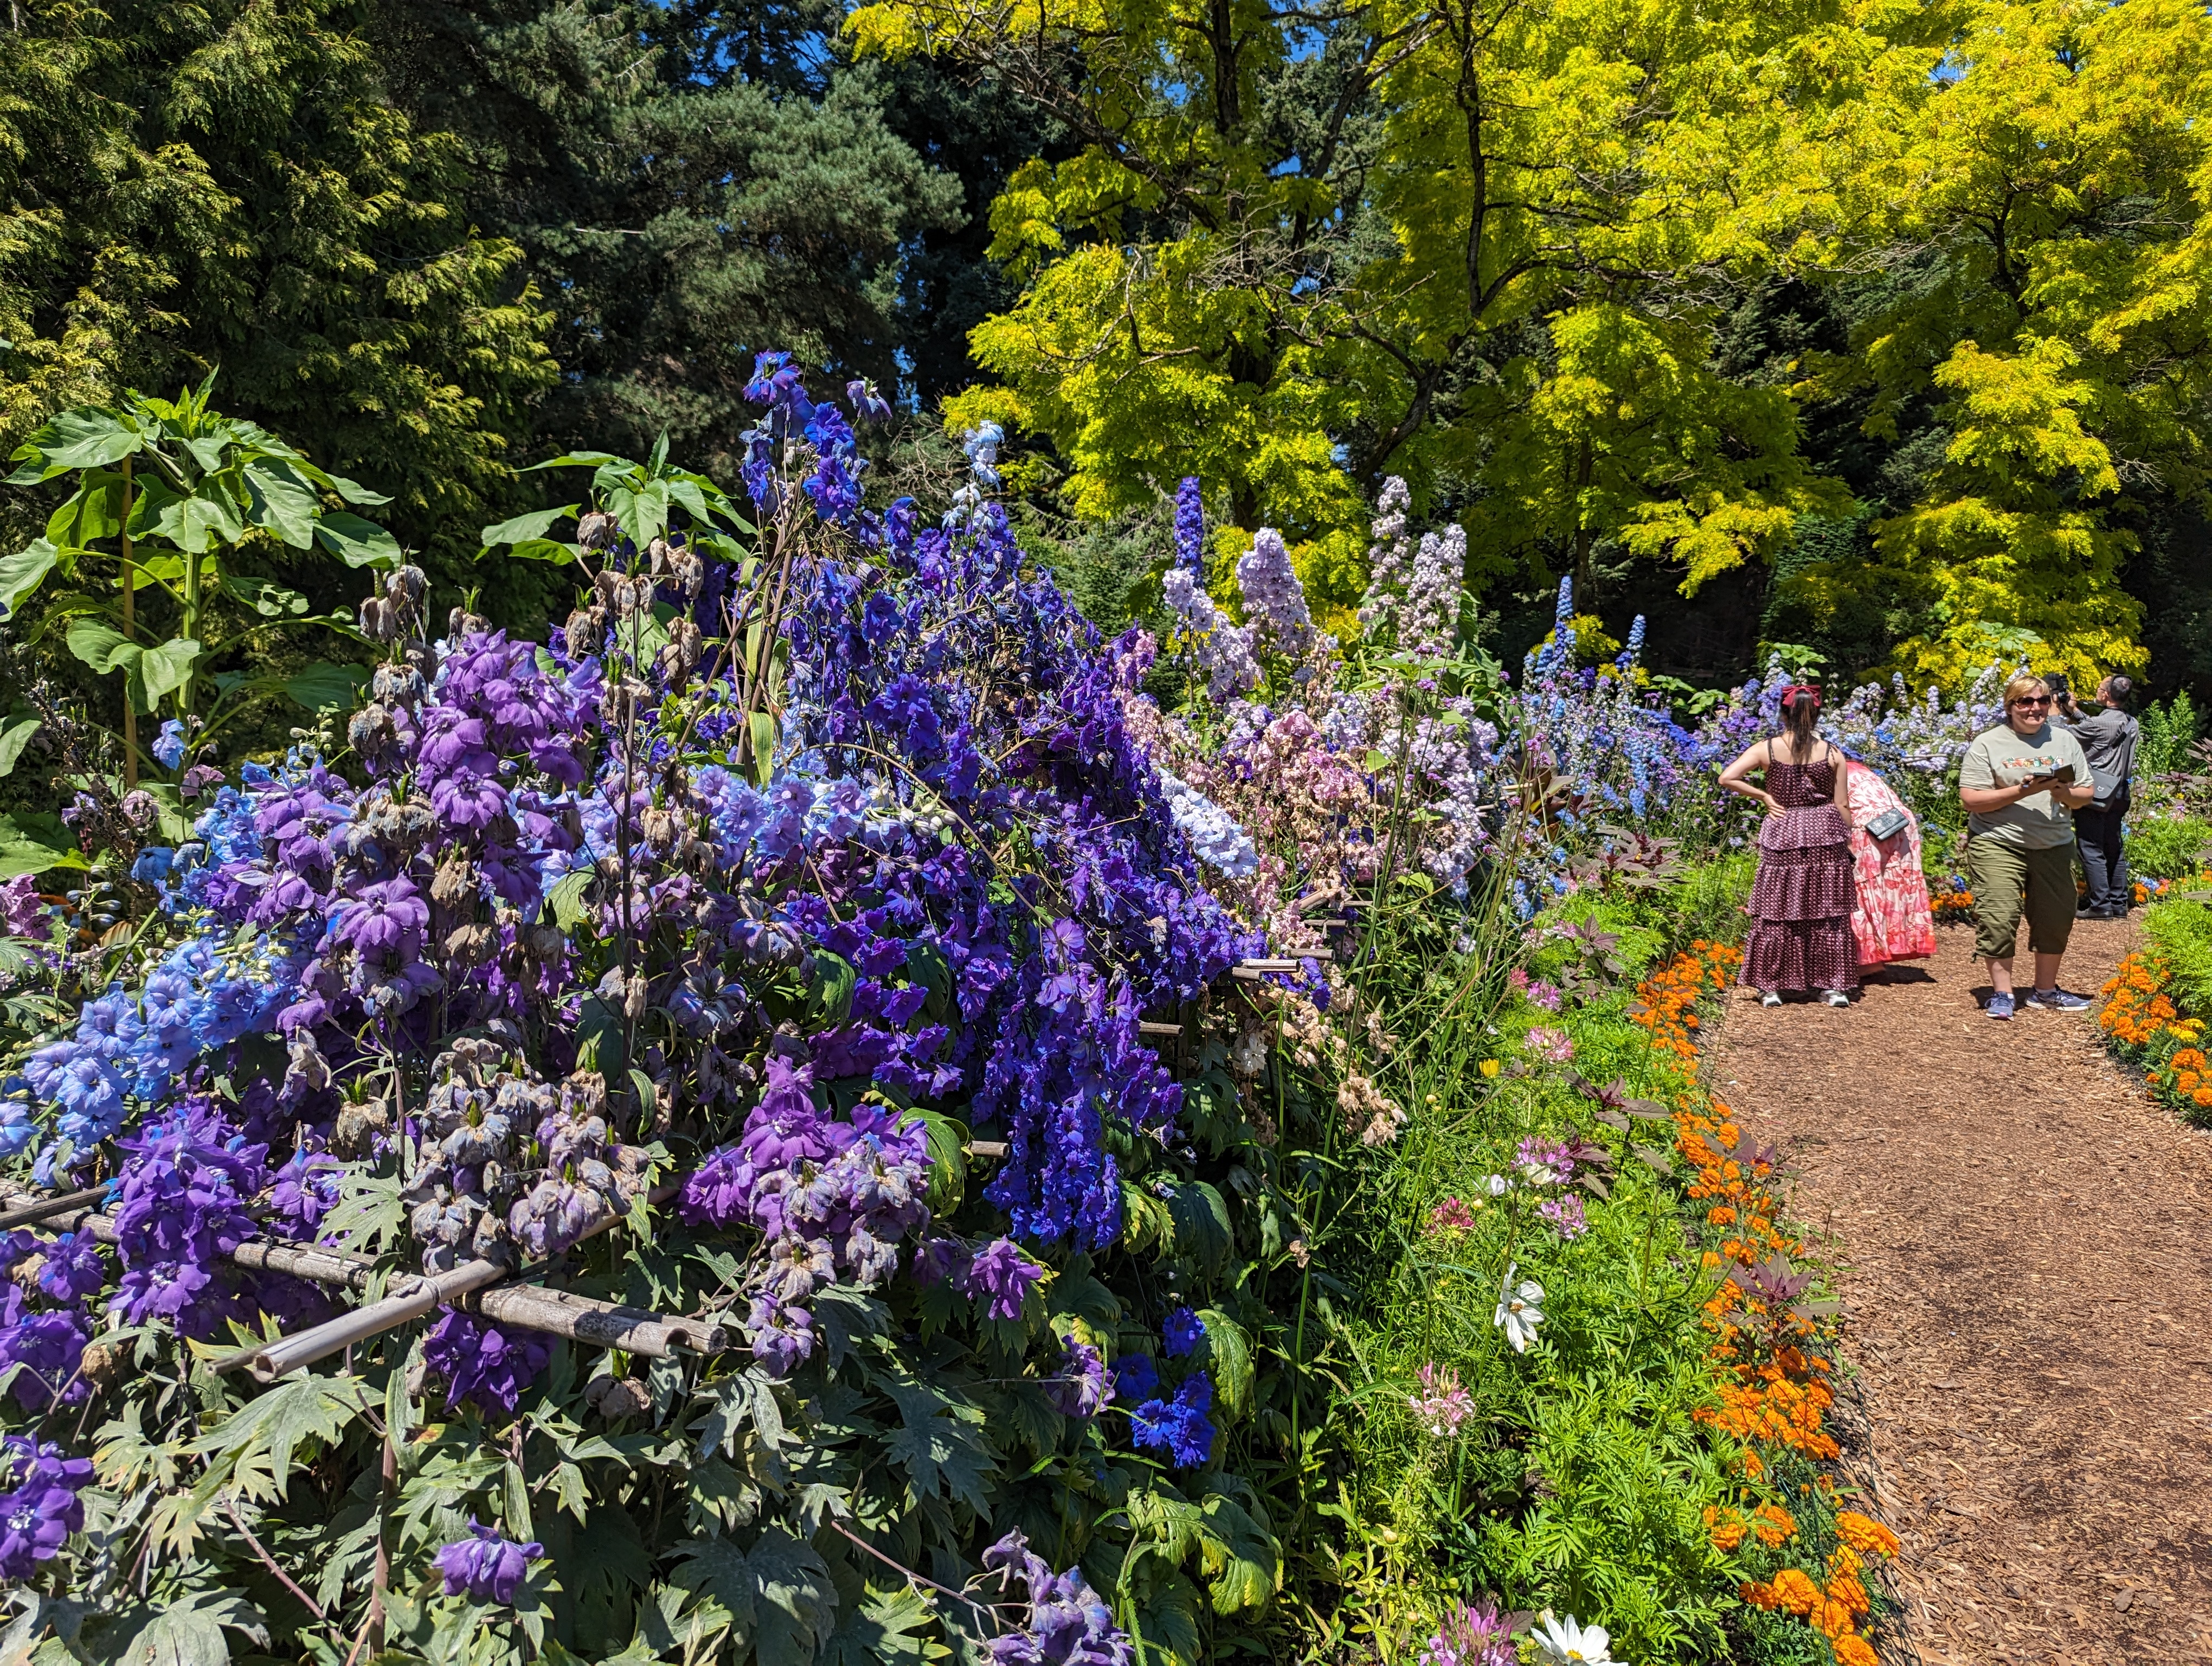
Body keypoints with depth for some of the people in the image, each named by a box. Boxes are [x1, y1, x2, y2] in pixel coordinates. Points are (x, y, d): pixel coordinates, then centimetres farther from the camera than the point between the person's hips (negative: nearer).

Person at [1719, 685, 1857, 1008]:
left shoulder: (1766, 749, -5)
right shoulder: (1832, 754, -2)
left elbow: (1726, 778, -14)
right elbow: (1842, 806, 0)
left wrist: (1764, 797, -3)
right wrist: (1845, 842, 11)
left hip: (1782, 837, -1)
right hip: (1826, 834, 1)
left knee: (1776, 912, 6)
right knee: (1829, 913, 10)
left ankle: (1771, 987, 9)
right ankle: (1833, 986, 15)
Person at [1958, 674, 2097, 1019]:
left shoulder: (2065, 740, 11)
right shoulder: (1987, 744, -2)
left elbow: (2087, 794, 11)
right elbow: (1971, 799, -9)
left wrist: (2066, 794, -12)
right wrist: (2022, 791, -18)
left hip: (2054, 847, 4)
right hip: (1998, 846, -4)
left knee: (2056, 919, 8)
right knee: (1998, 918, -8)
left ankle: (2046, 990, 25)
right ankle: (2001, 993, 4)